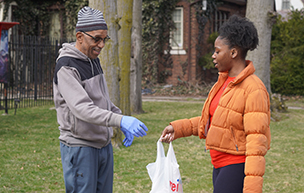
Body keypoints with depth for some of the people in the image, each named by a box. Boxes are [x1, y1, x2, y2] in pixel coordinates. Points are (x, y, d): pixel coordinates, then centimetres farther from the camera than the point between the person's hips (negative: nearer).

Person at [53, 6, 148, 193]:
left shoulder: (94, 60, 11)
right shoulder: (66, 67, -18)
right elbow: (81, 108, -30)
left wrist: (122, 120, 13)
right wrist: (120, 120, -40)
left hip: (104, 145, 9)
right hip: (80, 148, -8)